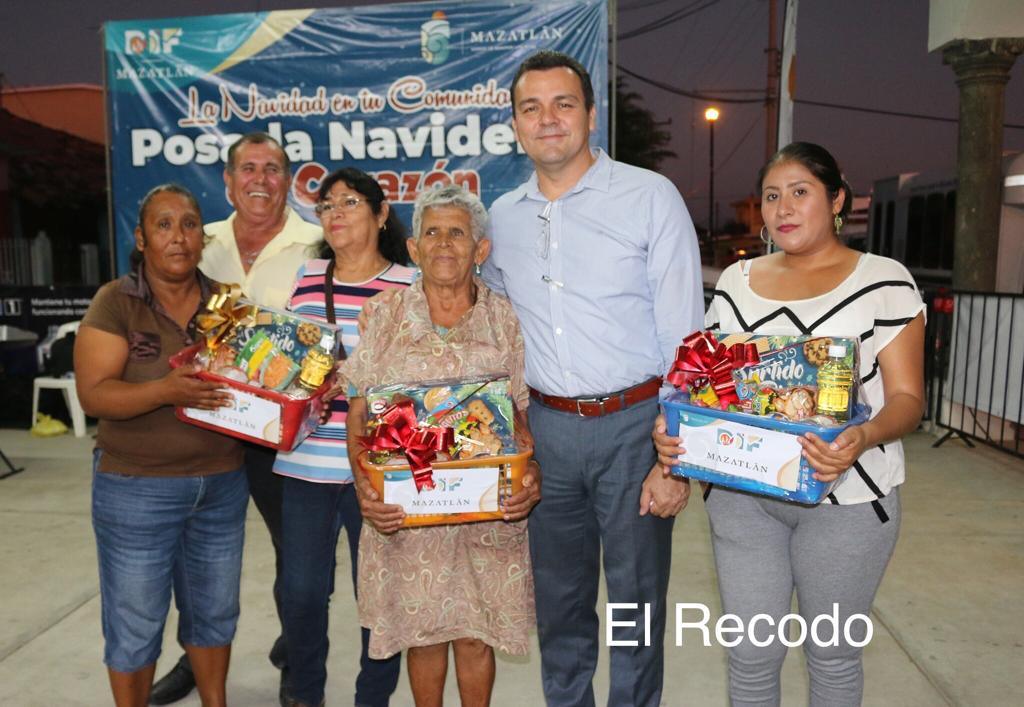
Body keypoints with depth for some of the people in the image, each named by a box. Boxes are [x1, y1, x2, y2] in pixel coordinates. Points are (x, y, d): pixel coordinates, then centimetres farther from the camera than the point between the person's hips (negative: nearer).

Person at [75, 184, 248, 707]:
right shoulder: (115, 302, -7)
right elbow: (93, 394, -14)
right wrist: (166, 391, -30)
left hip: (223, 484, 4)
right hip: (136, 490, -3)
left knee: (214, 611, 18)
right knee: (135, 622, 11)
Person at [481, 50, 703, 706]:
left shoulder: (650, 196, -6)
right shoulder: (502, 216, 8)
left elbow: (683, 337, -9)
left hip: (632, 426, -4)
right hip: (546, 428, 4)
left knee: (637, 605, 11)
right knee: (557, 603, 18)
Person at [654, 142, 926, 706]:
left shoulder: (884, 281, -2)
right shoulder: (736, 282, 8)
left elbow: (906, 396, -6)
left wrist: (864, 438, -27)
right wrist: (672, 426, -11)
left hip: (846, 495, -2)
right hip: (741, 494, 3)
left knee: (833, 653, 14)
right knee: (751, 653, 9)